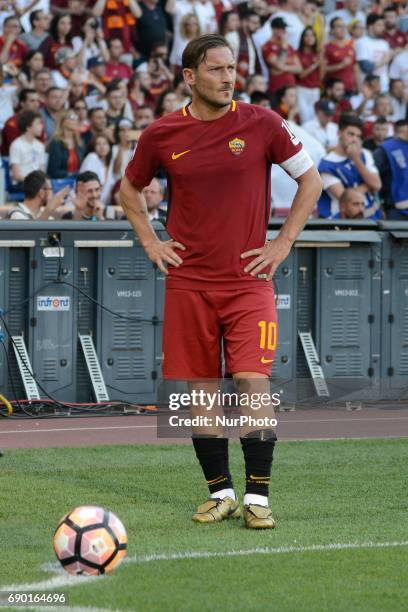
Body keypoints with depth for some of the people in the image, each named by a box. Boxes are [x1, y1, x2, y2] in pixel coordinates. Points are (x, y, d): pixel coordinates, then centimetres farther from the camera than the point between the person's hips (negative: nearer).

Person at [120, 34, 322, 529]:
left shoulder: (261, 124, -3)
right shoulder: (162, 134, 1)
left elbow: (310, 180, 7)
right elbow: (130, 188, 20)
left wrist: (283, 242, 1)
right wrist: (150, 242, 8)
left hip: (249, 280, -2)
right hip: (188, 281, 2)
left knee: (253, 384, -12)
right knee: (201, 392, 4)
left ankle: (257, 496, -4)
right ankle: (220, 493, 16)